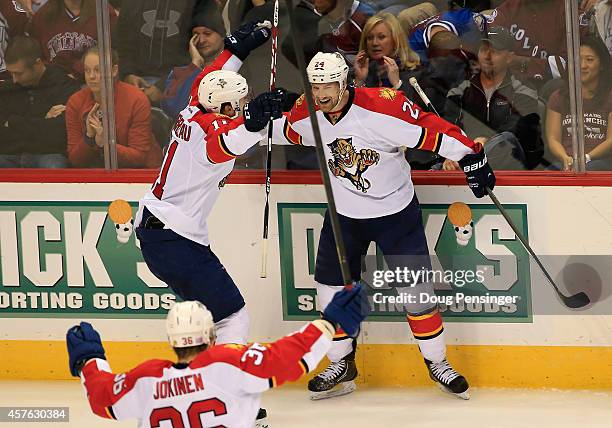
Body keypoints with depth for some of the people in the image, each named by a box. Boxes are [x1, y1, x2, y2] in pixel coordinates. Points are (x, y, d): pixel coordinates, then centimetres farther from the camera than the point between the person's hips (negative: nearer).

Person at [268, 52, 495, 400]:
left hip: (396, 211, -4)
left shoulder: (383, 106, -27)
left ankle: (437, 363, 16)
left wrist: (471, 158, -25)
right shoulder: (306, 116, -11)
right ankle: (342, 367, 22)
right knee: (332, 290, 4)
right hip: (344, 214, 4)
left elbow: (432, 131, -25)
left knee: (417, 291, -1)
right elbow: (286, 133, 14)